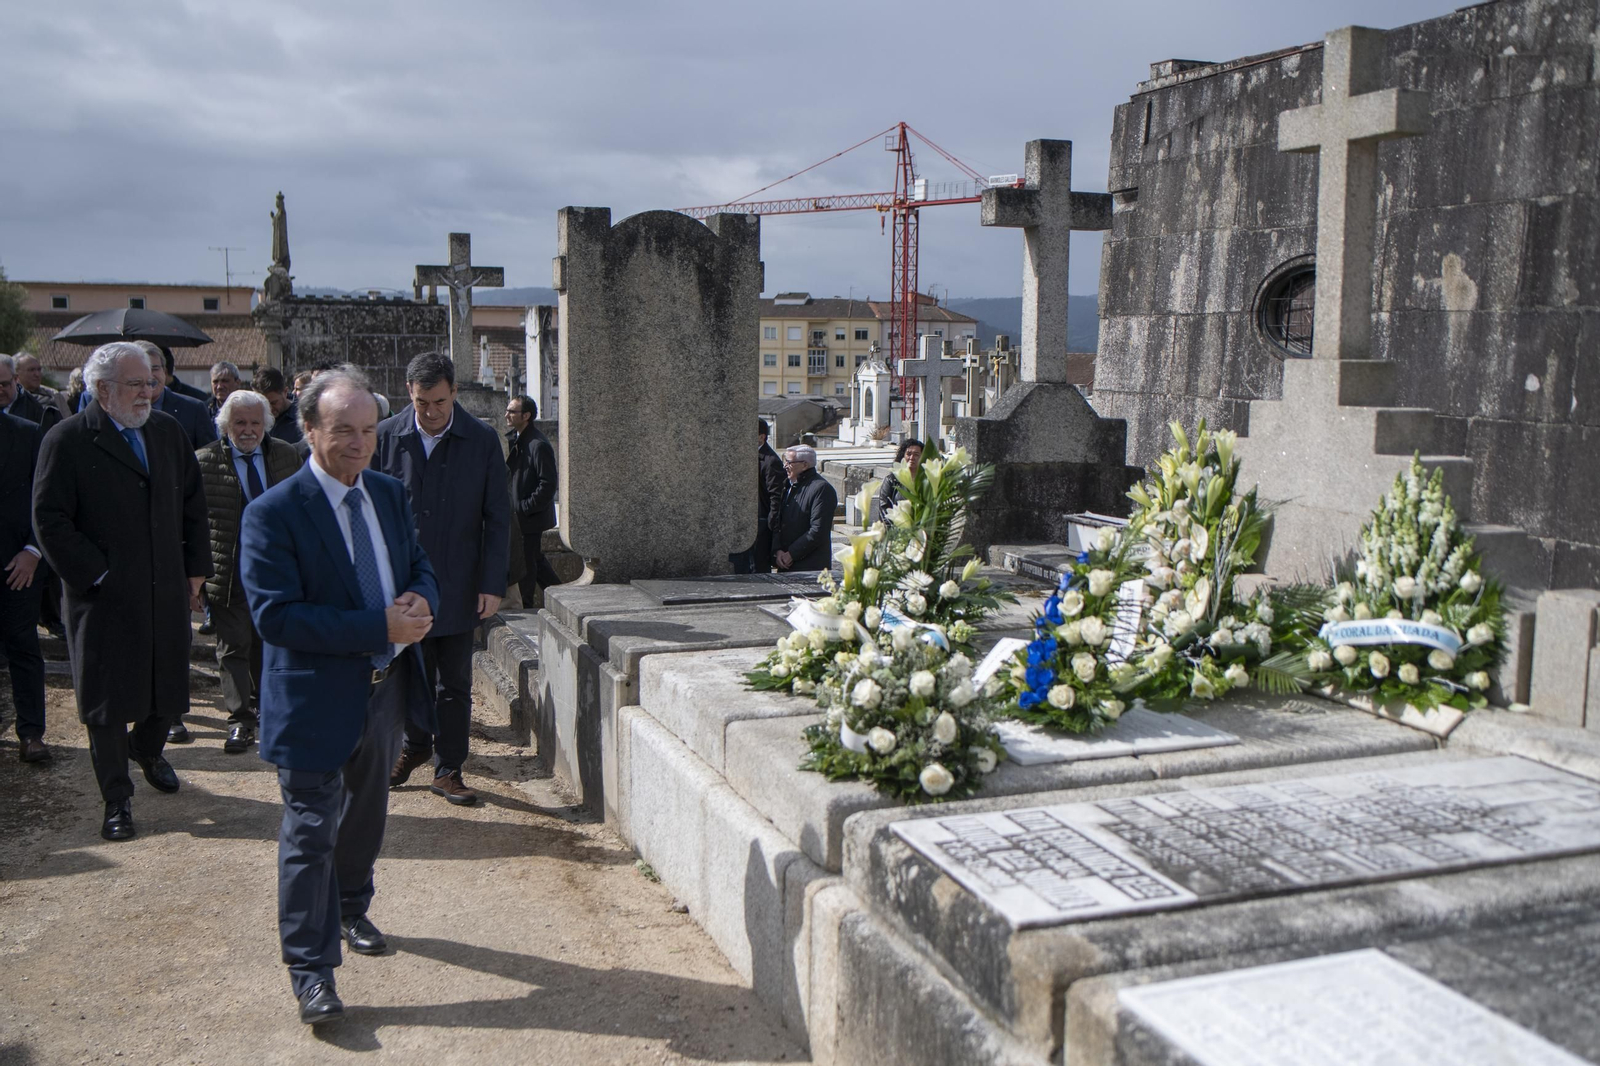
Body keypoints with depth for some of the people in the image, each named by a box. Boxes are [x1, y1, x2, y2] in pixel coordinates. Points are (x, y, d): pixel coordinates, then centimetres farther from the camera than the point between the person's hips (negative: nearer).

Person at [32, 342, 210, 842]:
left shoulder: (169, 433, 7)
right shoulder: (67, 441, -9)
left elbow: (193, 505, 14)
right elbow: (51, 523, -11)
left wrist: (196, 569, 8)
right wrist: (97, 576, -15)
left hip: (168, 591, 5)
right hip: (105, 596, -4)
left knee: (167, 689, 13)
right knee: (108, 702, 5)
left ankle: (147, 750, 43)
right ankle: (117, 797, 20)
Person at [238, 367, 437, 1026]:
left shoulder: (390, 494, 4)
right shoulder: (273, 513, -17)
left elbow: (419, 566, 12)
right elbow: (275, 615, -24)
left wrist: (420, 601, -14)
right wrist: (380, 628, -28)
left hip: (387, 685, 7)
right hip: (317, 697, -6)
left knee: (366, 812, 23)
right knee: (311, 831, 1)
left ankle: (352, 911, 46)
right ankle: (309, 968, 14)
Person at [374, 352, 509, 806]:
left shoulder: (482, 441, -4)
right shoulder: (386, 437, -2)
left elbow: (498, 518, -2)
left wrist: (492, 584, -7)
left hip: (458, 585, -1)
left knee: (455, 683, 5)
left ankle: (448, 769, 16)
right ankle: (416, 745, 36)